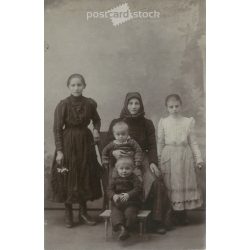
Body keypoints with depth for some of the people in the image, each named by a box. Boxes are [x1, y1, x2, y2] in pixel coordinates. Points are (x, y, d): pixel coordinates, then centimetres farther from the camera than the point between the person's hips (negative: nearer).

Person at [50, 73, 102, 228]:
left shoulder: (89, 103, -1)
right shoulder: (63, 105, -10)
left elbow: (97, 119, 17)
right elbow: (57, 129, -8)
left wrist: (96, 130, -4)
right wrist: (59, 151, -12)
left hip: (85, 142, 3)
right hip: (68, 144, -3)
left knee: (86, 176, 10)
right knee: (67, 178, 3)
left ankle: (83, 212, 25)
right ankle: (68, 214, 18)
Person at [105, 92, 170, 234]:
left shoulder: (147, 124, 12)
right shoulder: (116, 123, 8)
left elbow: (152, 146, 8)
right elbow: (108, 145, 5)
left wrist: (153, 162, -10)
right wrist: (114, 152, -18)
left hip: (143, 160, 1)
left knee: (157, 183, -26)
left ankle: (157, 221, -11)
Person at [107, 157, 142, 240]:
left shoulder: (134, 178, -1)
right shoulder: (115, 178, 8)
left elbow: (138, 188, -14)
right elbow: (110, 189, 2)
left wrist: (128, 195, -30)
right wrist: (114, 196, -21)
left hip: (131, 203, -2)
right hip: (117, 203, 3)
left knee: (129, 213, -29)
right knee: (115, 212, -26)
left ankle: (126, 230, -24)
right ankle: (120, 226, -40)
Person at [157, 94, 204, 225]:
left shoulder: (188, 121, 6)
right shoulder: (163, 122, 3)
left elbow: (193, 142, 7)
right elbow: (160, 142, 6)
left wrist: (198, 159, 2)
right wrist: (159, 160, 3)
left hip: (185, 155, 1)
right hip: (169, 156, -1)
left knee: (185, 184, 5)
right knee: (170, 185, 1)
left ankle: (182, 214, 16)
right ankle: (173, 213, 13)